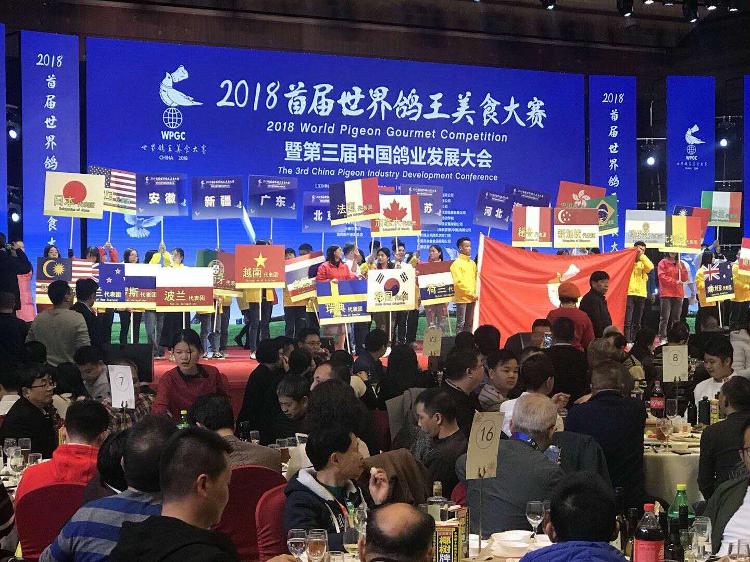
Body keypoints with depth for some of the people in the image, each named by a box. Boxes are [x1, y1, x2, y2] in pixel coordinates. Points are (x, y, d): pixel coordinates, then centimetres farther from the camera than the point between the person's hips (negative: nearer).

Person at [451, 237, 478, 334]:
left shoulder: (472, 263, 13)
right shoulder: (457, 263, -7)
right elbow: (458, 282, -13)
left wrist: (475, 294, 5)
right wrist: (470, 293, -13)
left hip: (472, 298, 6)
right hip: (462, 298, -6)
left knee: (469, 323, 9)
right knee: (461, 323, -5)